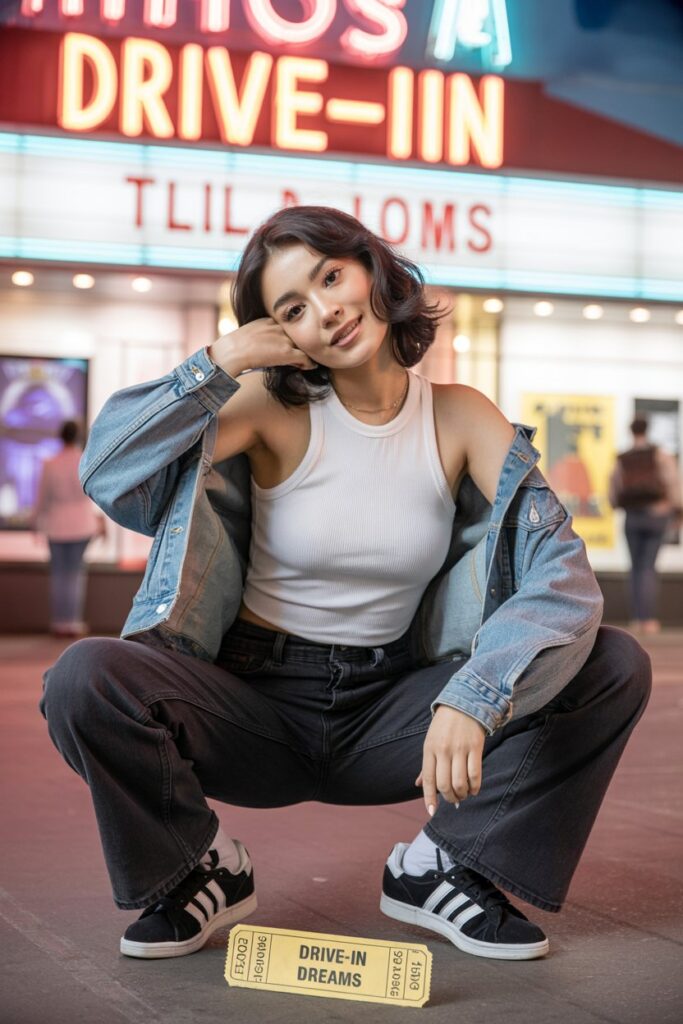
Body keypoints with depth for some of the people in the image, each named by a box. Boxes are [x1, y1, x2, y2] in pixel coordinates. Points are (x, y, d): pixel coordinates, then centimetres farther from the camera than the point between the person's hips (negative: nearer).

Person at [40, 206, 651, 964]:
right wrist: (220, 361, -21)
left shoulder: (461, 419, -4)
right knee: (85, 679, -30)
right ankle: (202, 872, -1)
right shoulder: (272, 408, -6)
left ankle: (440, 866, 0)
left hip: (387, 716, 1)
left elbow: (565, 576, -16)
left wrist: (473, 699, -31)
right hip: (256, 699, -1)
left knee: (617, 666, -15)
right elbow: (107, 474, -18)